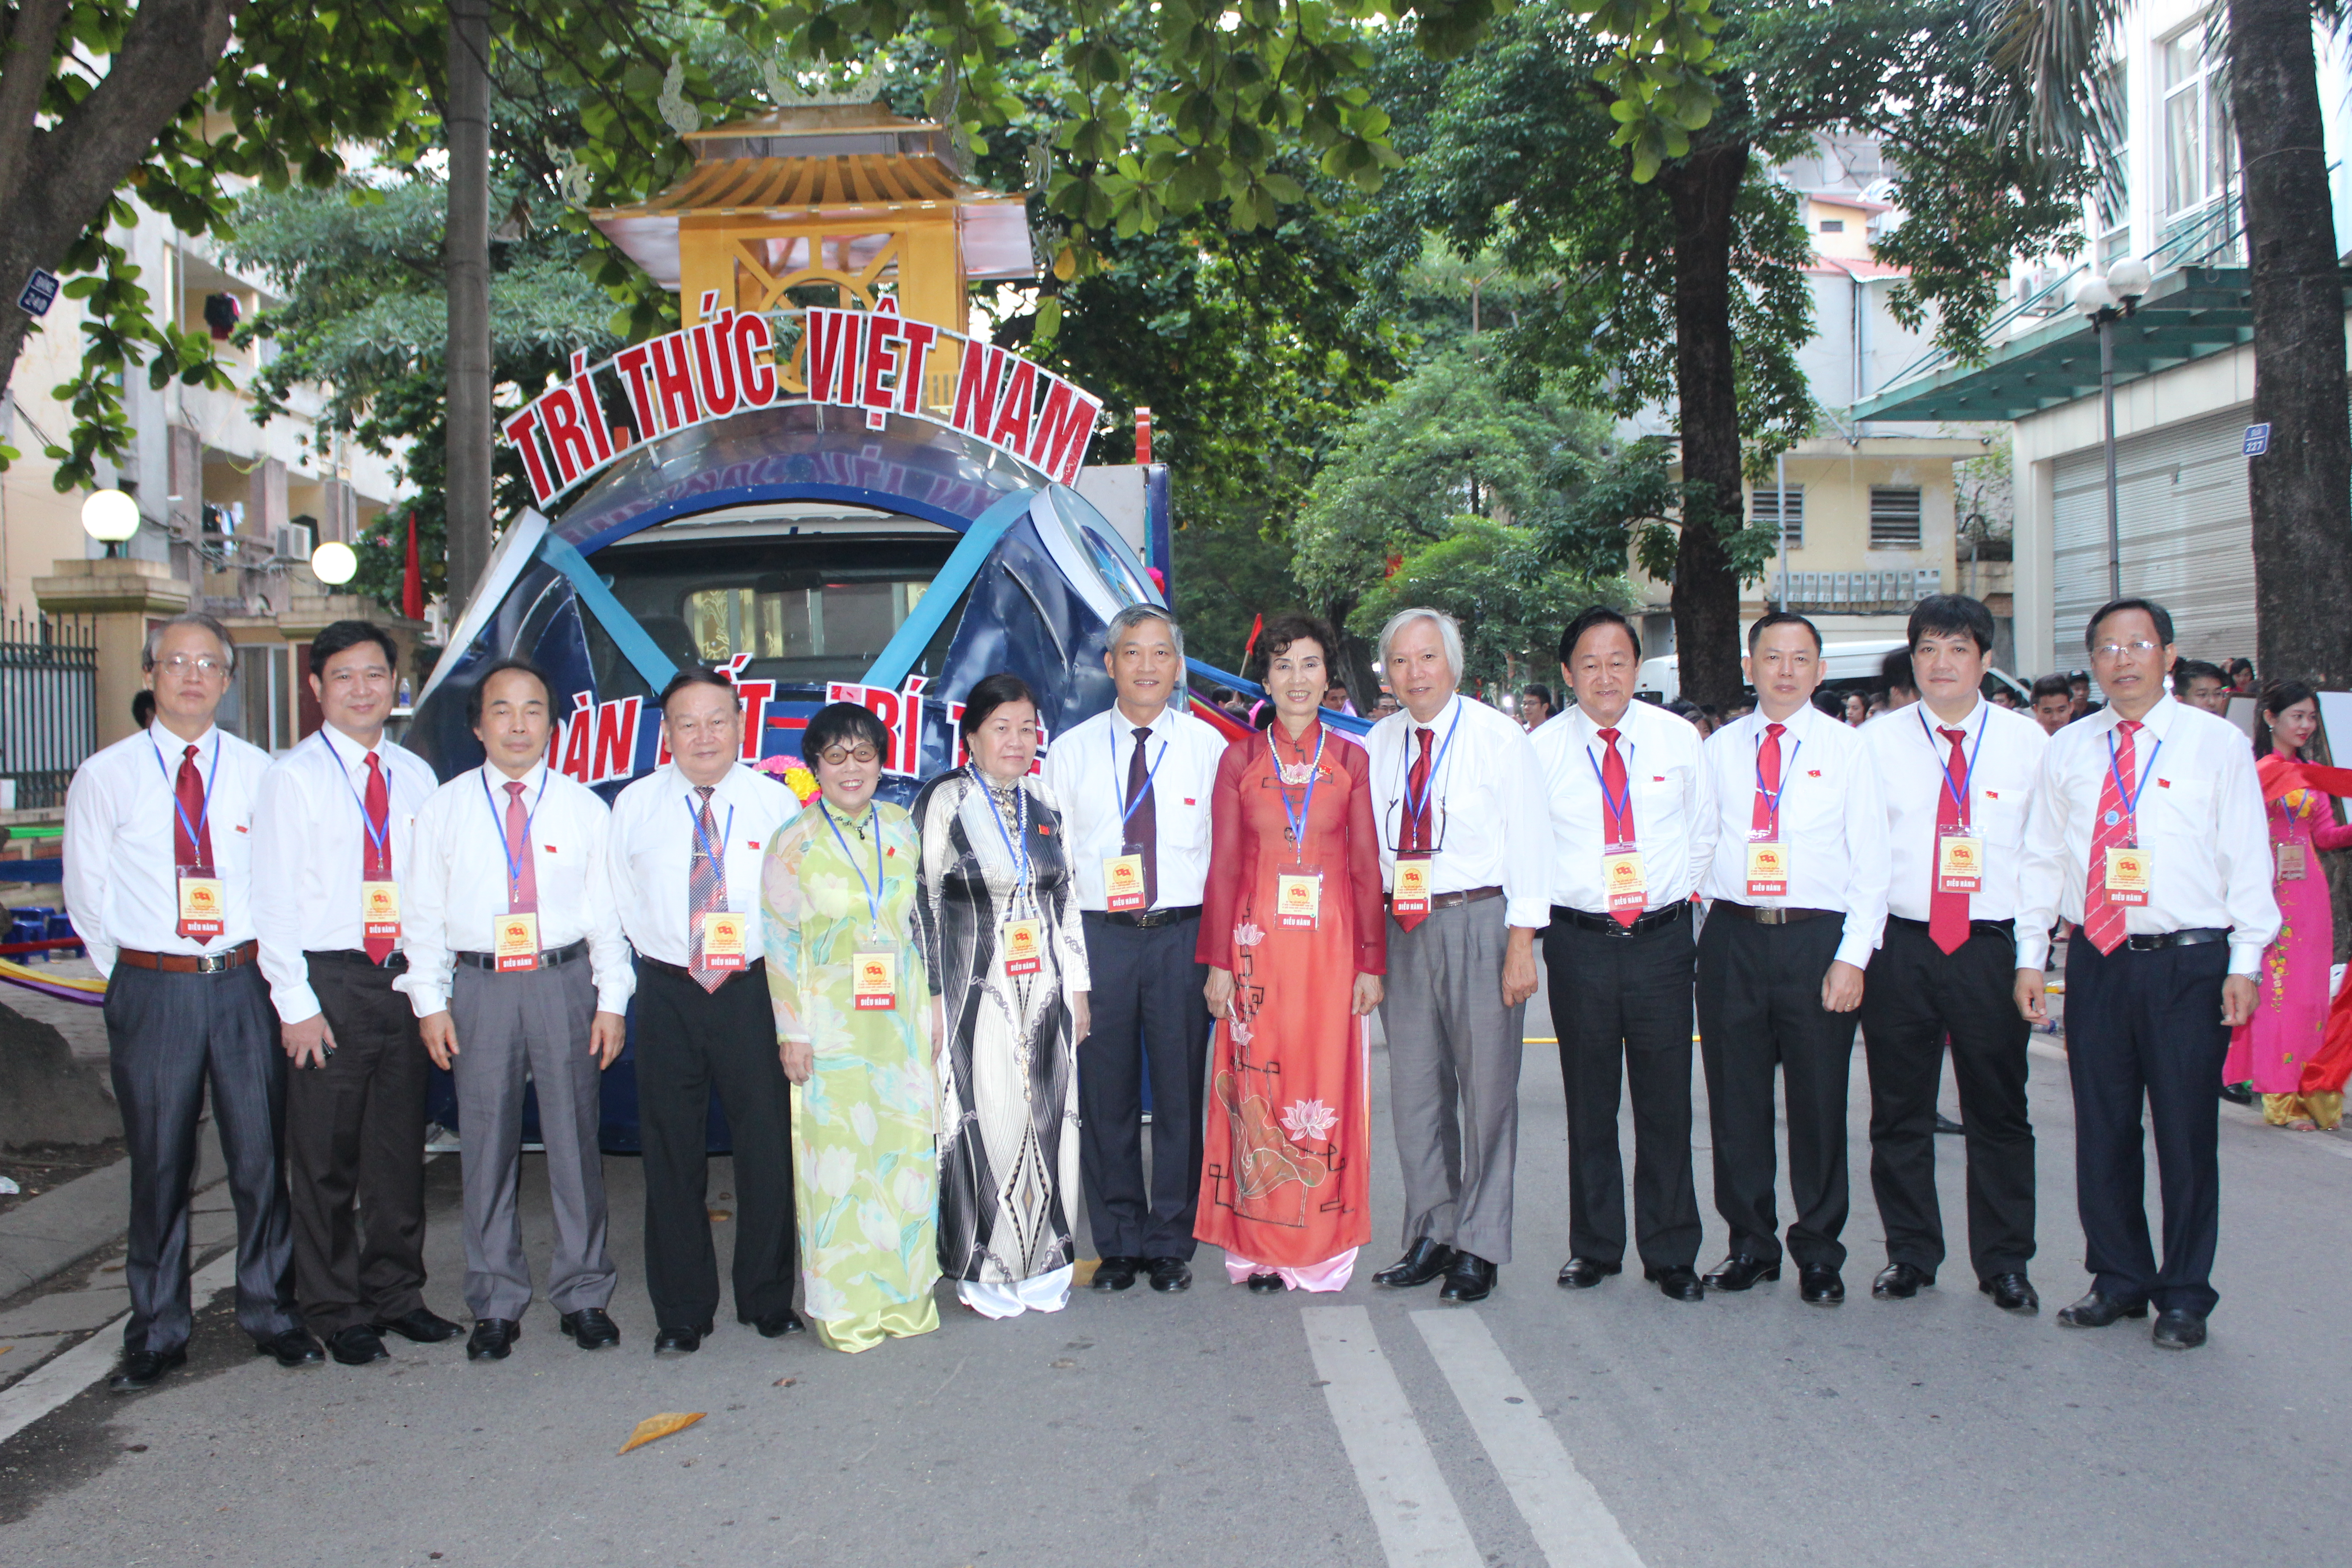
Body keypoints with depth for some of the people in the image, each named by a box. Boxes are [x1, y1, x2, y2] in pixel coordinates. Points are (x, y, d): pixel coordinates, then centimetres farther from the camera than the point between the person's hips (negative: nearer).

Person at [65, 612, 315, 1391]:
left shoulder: (260, 773, 5)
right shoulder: (104, 777, 3)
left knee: (260, 1157, 5)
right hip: (150, 989, 0)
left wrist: (260, 966, 5)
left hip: (244, 983, 1)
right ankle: (157, 1332, 18)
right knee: (159, 1164, 6)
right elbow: (88, 895, 9)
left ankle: (271, 1312, 19)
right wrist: (131, 977, 8)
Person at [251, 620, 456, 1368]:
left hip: (403, 979, 4)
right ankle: (336, 1312, 17)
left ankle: (396, 1294, 25)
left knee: (400, 1147, 11)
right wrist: (297, 1003, -11)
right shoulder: (293, 775, -3)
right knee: (325, 1156, 3)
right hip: (328, 978, -4)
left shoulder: (416, 776, 9)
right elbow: (274, 896, -6)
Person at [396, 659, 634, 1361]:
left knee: (575, 1141, 4)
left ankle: (583, 1296, 17)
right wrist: (429, 1002, 1)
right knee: (487, 1145, 5)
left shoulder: (584, 807, 5)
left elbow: (607, 911, 6)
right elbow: (423, 913, 7)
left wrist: (612, 1001, 1)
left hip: (565, 982, 0)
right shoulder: (443, 807, 6)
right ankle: (496, 1305, 18)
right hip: (479, 987, 0)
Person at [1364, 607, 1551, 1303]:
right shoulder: (1379, 744, 9)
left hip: (1477, 921, -5)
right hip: (1401, 927, 5)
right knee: (1415, 1088, 11)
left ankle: (1480, 1246, 13)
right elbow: (1368, 843, 12)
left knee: (1486, 1085, 1)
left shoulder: (1500, 738, -5)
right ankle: (1429, 1236, 24)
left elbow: (1529, 844, -6)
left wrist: (1521, 945, -11)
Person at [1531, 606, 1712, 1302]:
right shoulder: (1541, 750, -1)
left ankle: (1672, 1253, 17)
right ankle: (1594, 1246, 22)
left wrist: (1677, 895, 9)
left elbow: (1703, 832, 13)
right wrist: (1548, 905, 3)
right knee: (1588, 1103, 8)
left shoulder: (1678, 739, 3)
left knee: (1666, 1102, 4)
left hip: (1662, 937, 1)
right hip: (1578, 941, 0)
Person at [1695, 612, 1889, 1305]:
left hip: (1818, 937, -2)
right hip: (1734, 937, 2)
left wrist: (1853, 956, -9)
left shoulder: (1848, 748, 3)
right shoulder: (1720, 749, 10)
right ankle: (1750, 1244, 22)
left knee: (1820, 1102, 4)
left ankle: (1819, 1254, 18)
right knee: (1736, 1099, 7)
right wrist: (1686, 925, 0)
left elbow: (1870, 861, 0)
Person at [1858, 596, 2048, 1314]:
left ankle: (2005, 1262, 20)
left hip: (1992, 949, 0)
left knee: (1998, 1111, 7)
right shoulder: (1877, 743, 5)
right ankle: (1909, 1254, 21)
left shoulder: (2028, 741, 5)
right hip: (1899, 948, 1)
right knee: (1900, 1112, 8)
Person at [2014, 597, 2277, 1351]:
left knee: (2187, 1133, 2)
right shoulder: (2068, 750, 9)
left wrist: (2246, 962, -5)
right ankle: (2119, 1280, 23)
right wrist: (2029, 955, 6)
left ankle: (2185, 1296, 16)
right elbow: (2042, 857, 11)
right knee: (2102, 1130, 8)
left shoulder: (2217, 744, 2)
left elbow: (2248, 858, 0)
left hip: (2188, 962, -3)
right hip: (2096, 959, 3)